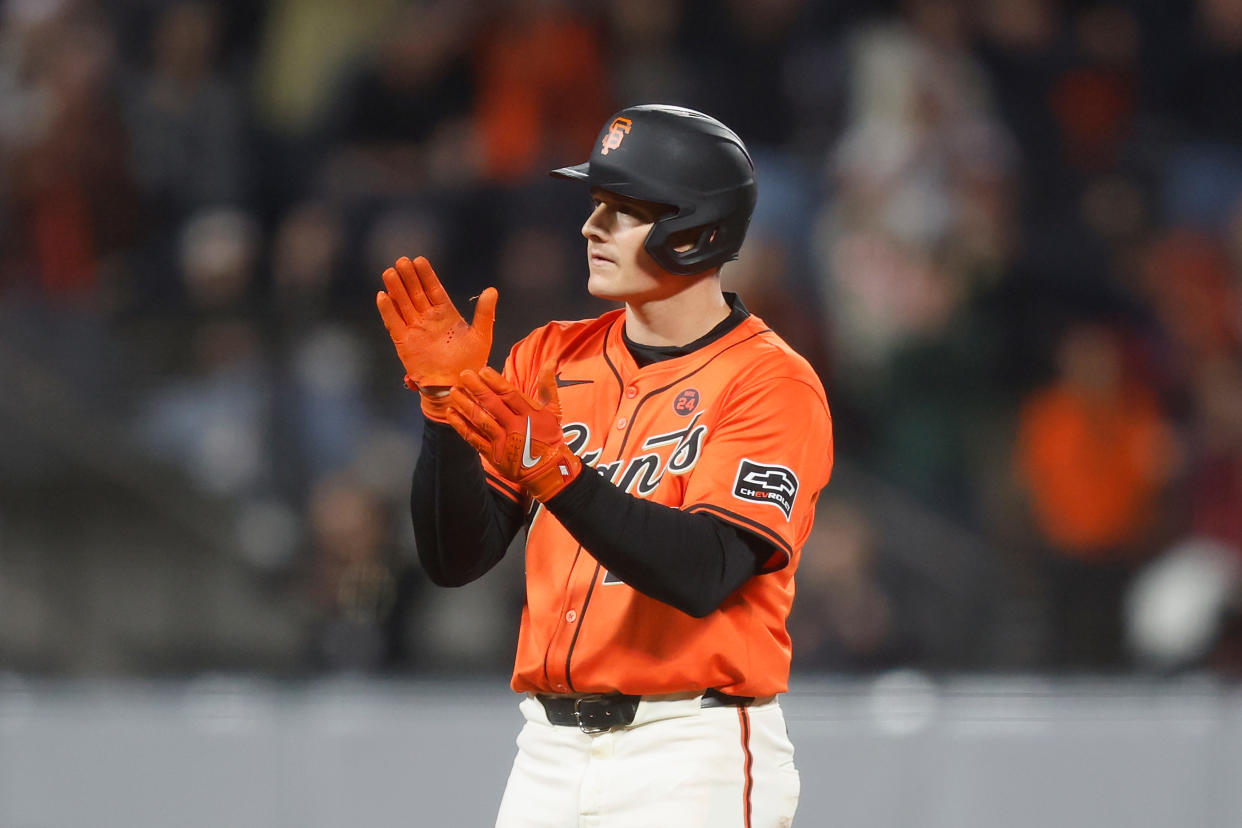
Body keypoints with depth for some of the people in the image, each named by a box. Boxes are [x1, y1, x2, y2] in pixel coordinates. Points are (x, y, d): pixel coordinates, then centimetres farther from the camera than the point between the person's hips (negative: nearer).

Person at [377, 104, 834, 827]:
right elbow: (455, 558, 7)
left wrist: (555, 471, -28)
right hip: (551, 752, 5)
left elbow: (703, 574, -19)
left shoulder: (772, 382, -6)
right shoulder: (550, 358, 11)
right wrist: (445, 399, -7)